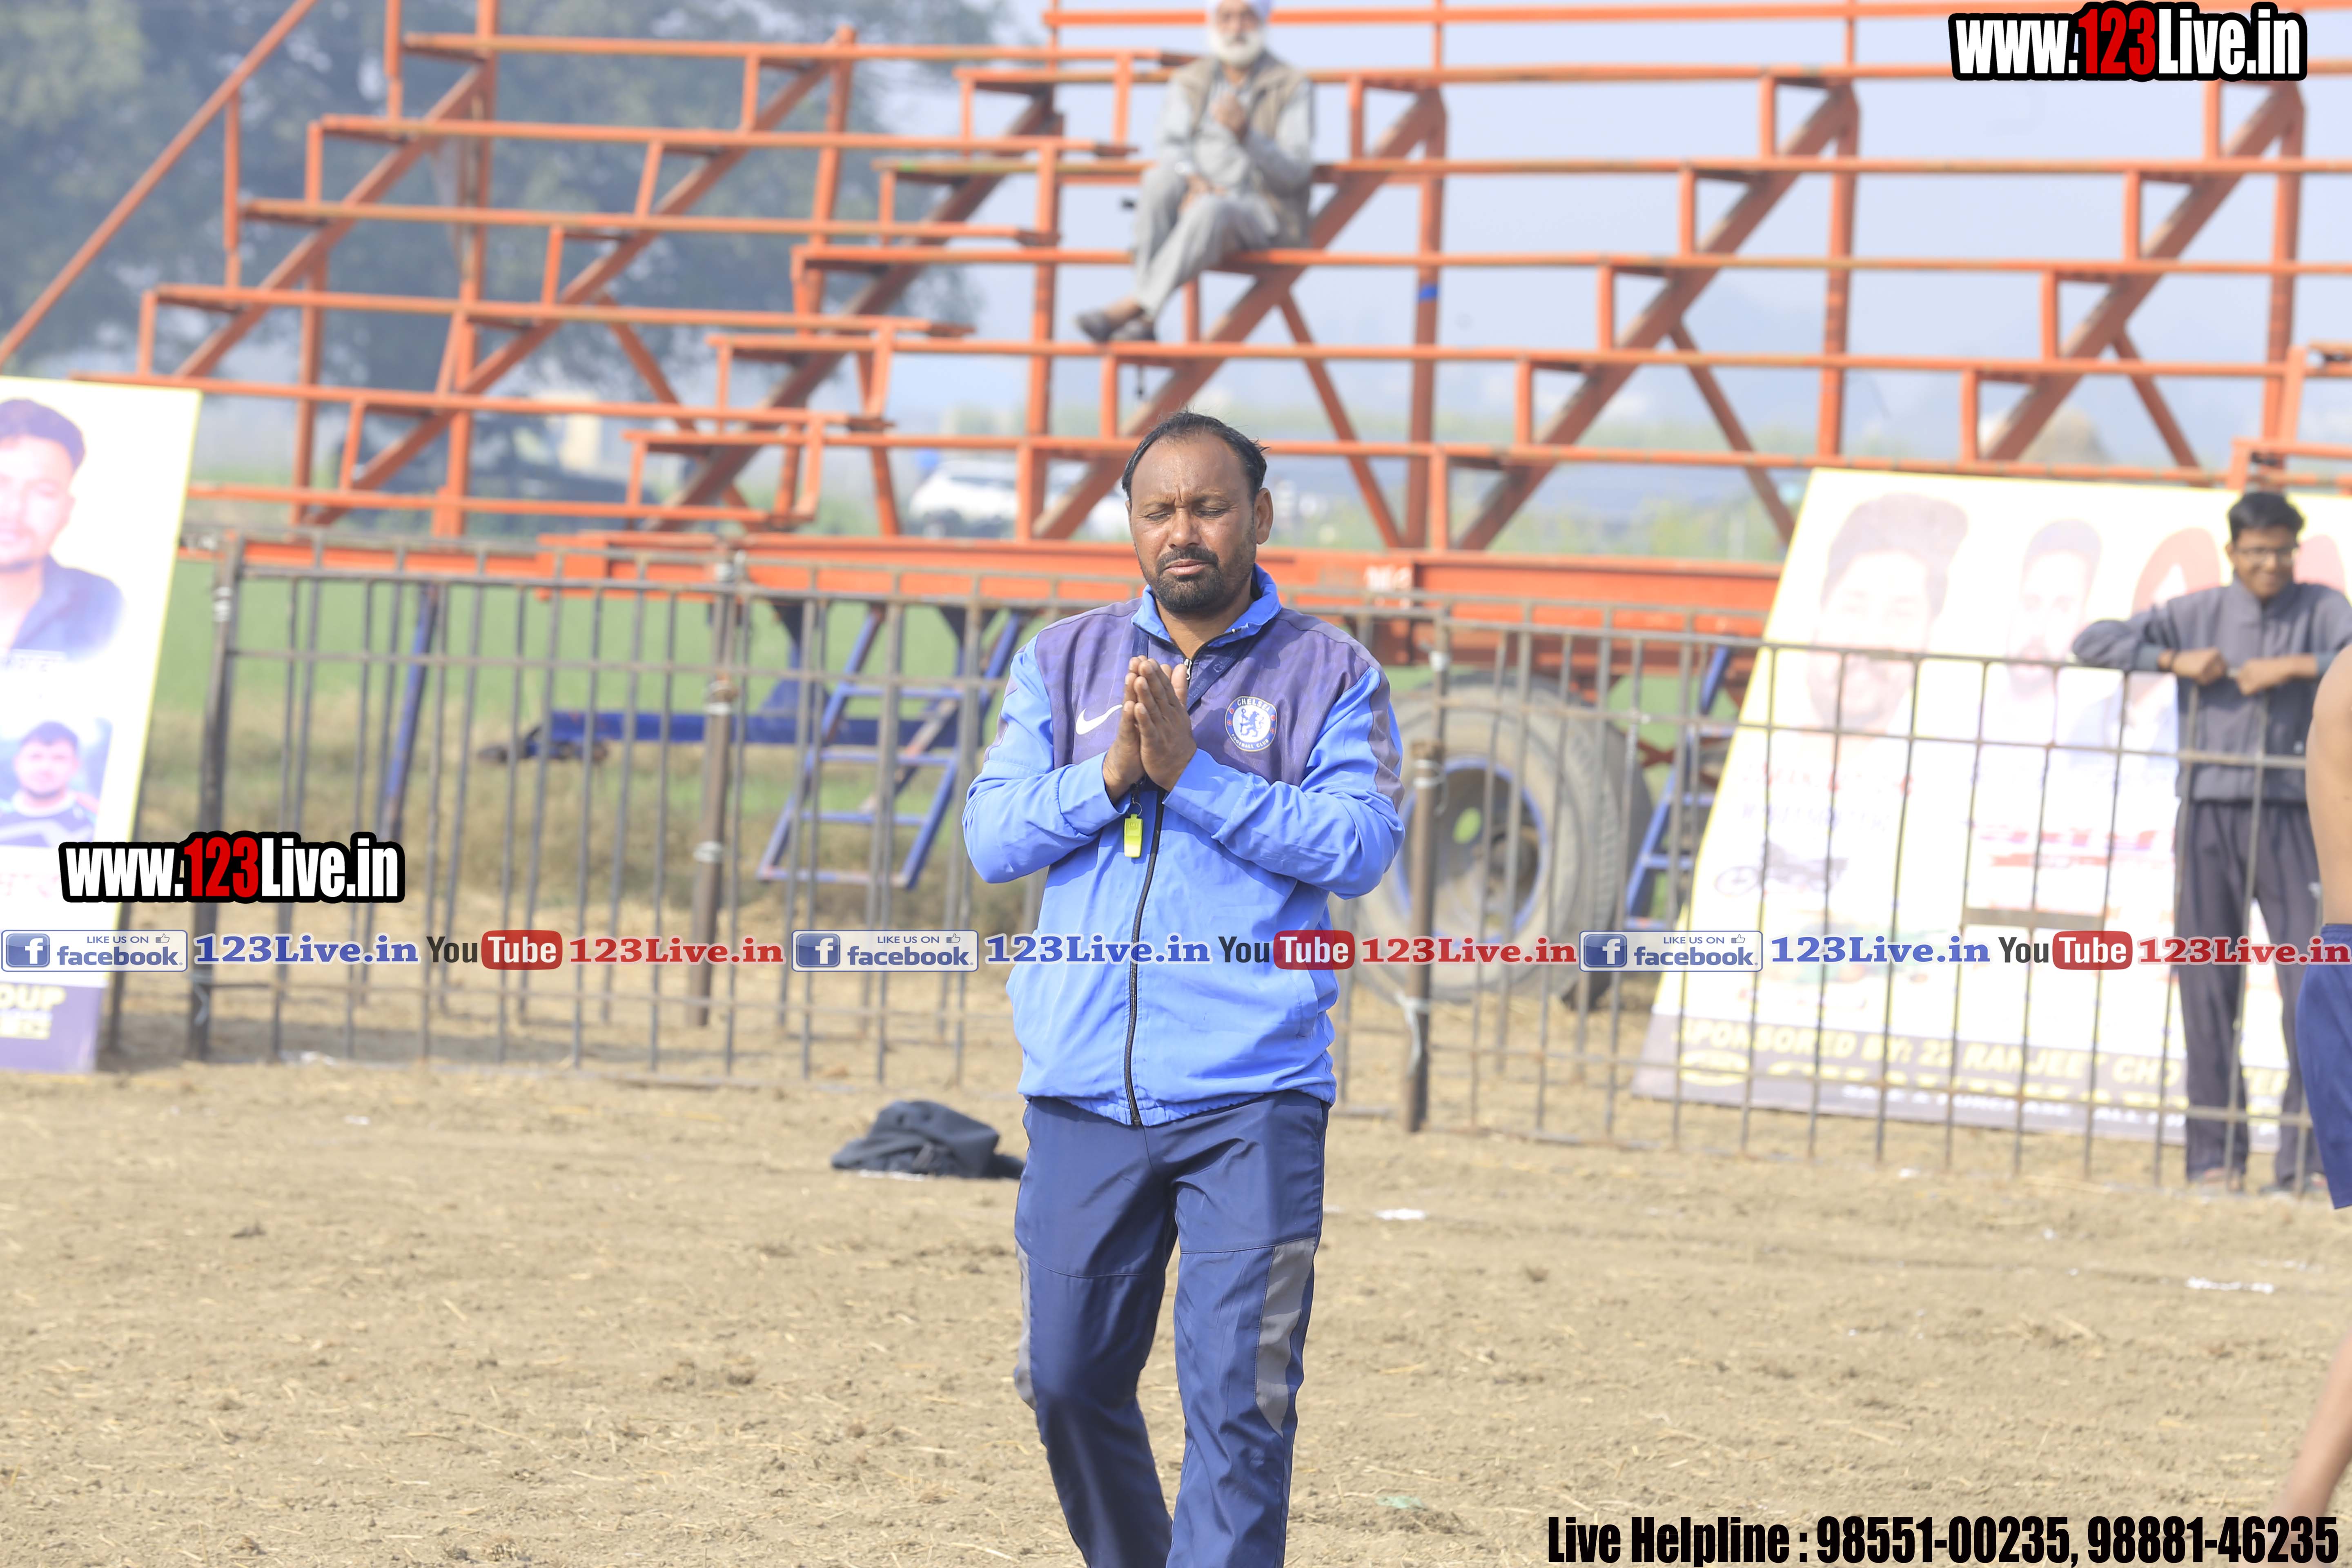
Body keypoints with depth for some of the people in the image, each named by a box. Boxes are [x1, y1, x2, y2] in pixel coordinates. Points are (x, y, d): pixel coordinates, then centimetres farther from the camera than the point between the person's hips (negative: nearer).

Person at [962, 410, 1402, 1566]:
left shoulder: (1329, 676, 5)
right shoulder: (1064, 664, 13)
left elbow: (1361, 847, -8)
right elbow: (991, 835, 5)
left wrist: (1193, 774, -15)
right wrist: (1110, 777, -12)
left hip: (1253, 1094, -3)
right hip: (1085, 1089, 3)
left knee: (1239, 1400, -9)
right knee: (1070, 1379, 9)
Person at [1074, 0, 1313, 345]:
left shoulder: (1293, 87, 0)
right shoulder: (1189, 82, 11)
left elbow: (1296, 172, -10)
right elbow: (1173, 148, -3)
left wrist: (1244, 132, -28)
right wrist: (1194, 181, -27)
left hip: (1264, 216, -3)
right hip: (1195, 203, 3)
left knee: (1210, 212, -39)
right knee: (1160, 178, -33)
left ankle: (1133, 307, -42)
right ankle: (1144, 324, -37)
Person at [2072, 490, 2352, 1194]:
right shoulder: (2197, 613, 8)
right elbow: (2093, 642, 5)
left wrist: (2295, 667, -17)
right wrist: (2173, 660, -8)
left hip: (2288, 818, -1)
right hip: (2209, 813, 1)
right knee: (2208, 985, 2)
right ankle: (2215, 1155, 7)